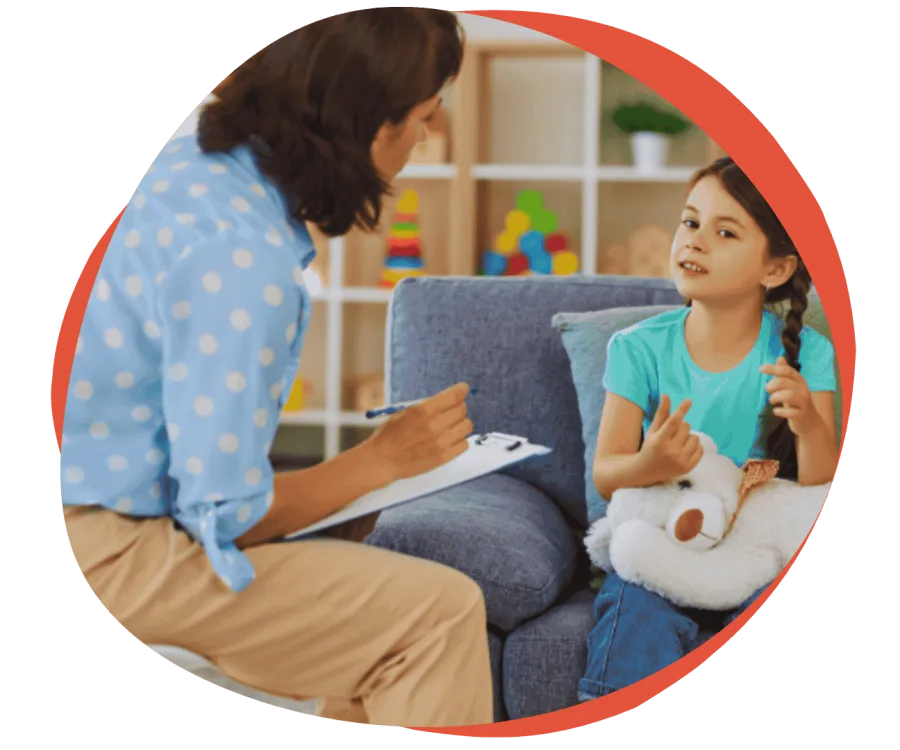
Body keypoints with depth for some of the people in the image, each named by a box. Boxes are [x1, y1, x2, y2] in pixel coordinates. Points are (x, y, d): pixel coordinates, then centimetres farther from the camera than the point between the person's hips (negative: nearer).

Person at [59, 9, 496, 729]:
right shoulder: (242, 261, -27)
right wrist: (384, 458, -10)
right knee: (443, 612, -12)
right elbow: (225, 515, -22)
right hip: (106, 553, -10)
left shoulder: (193, 159, 1)